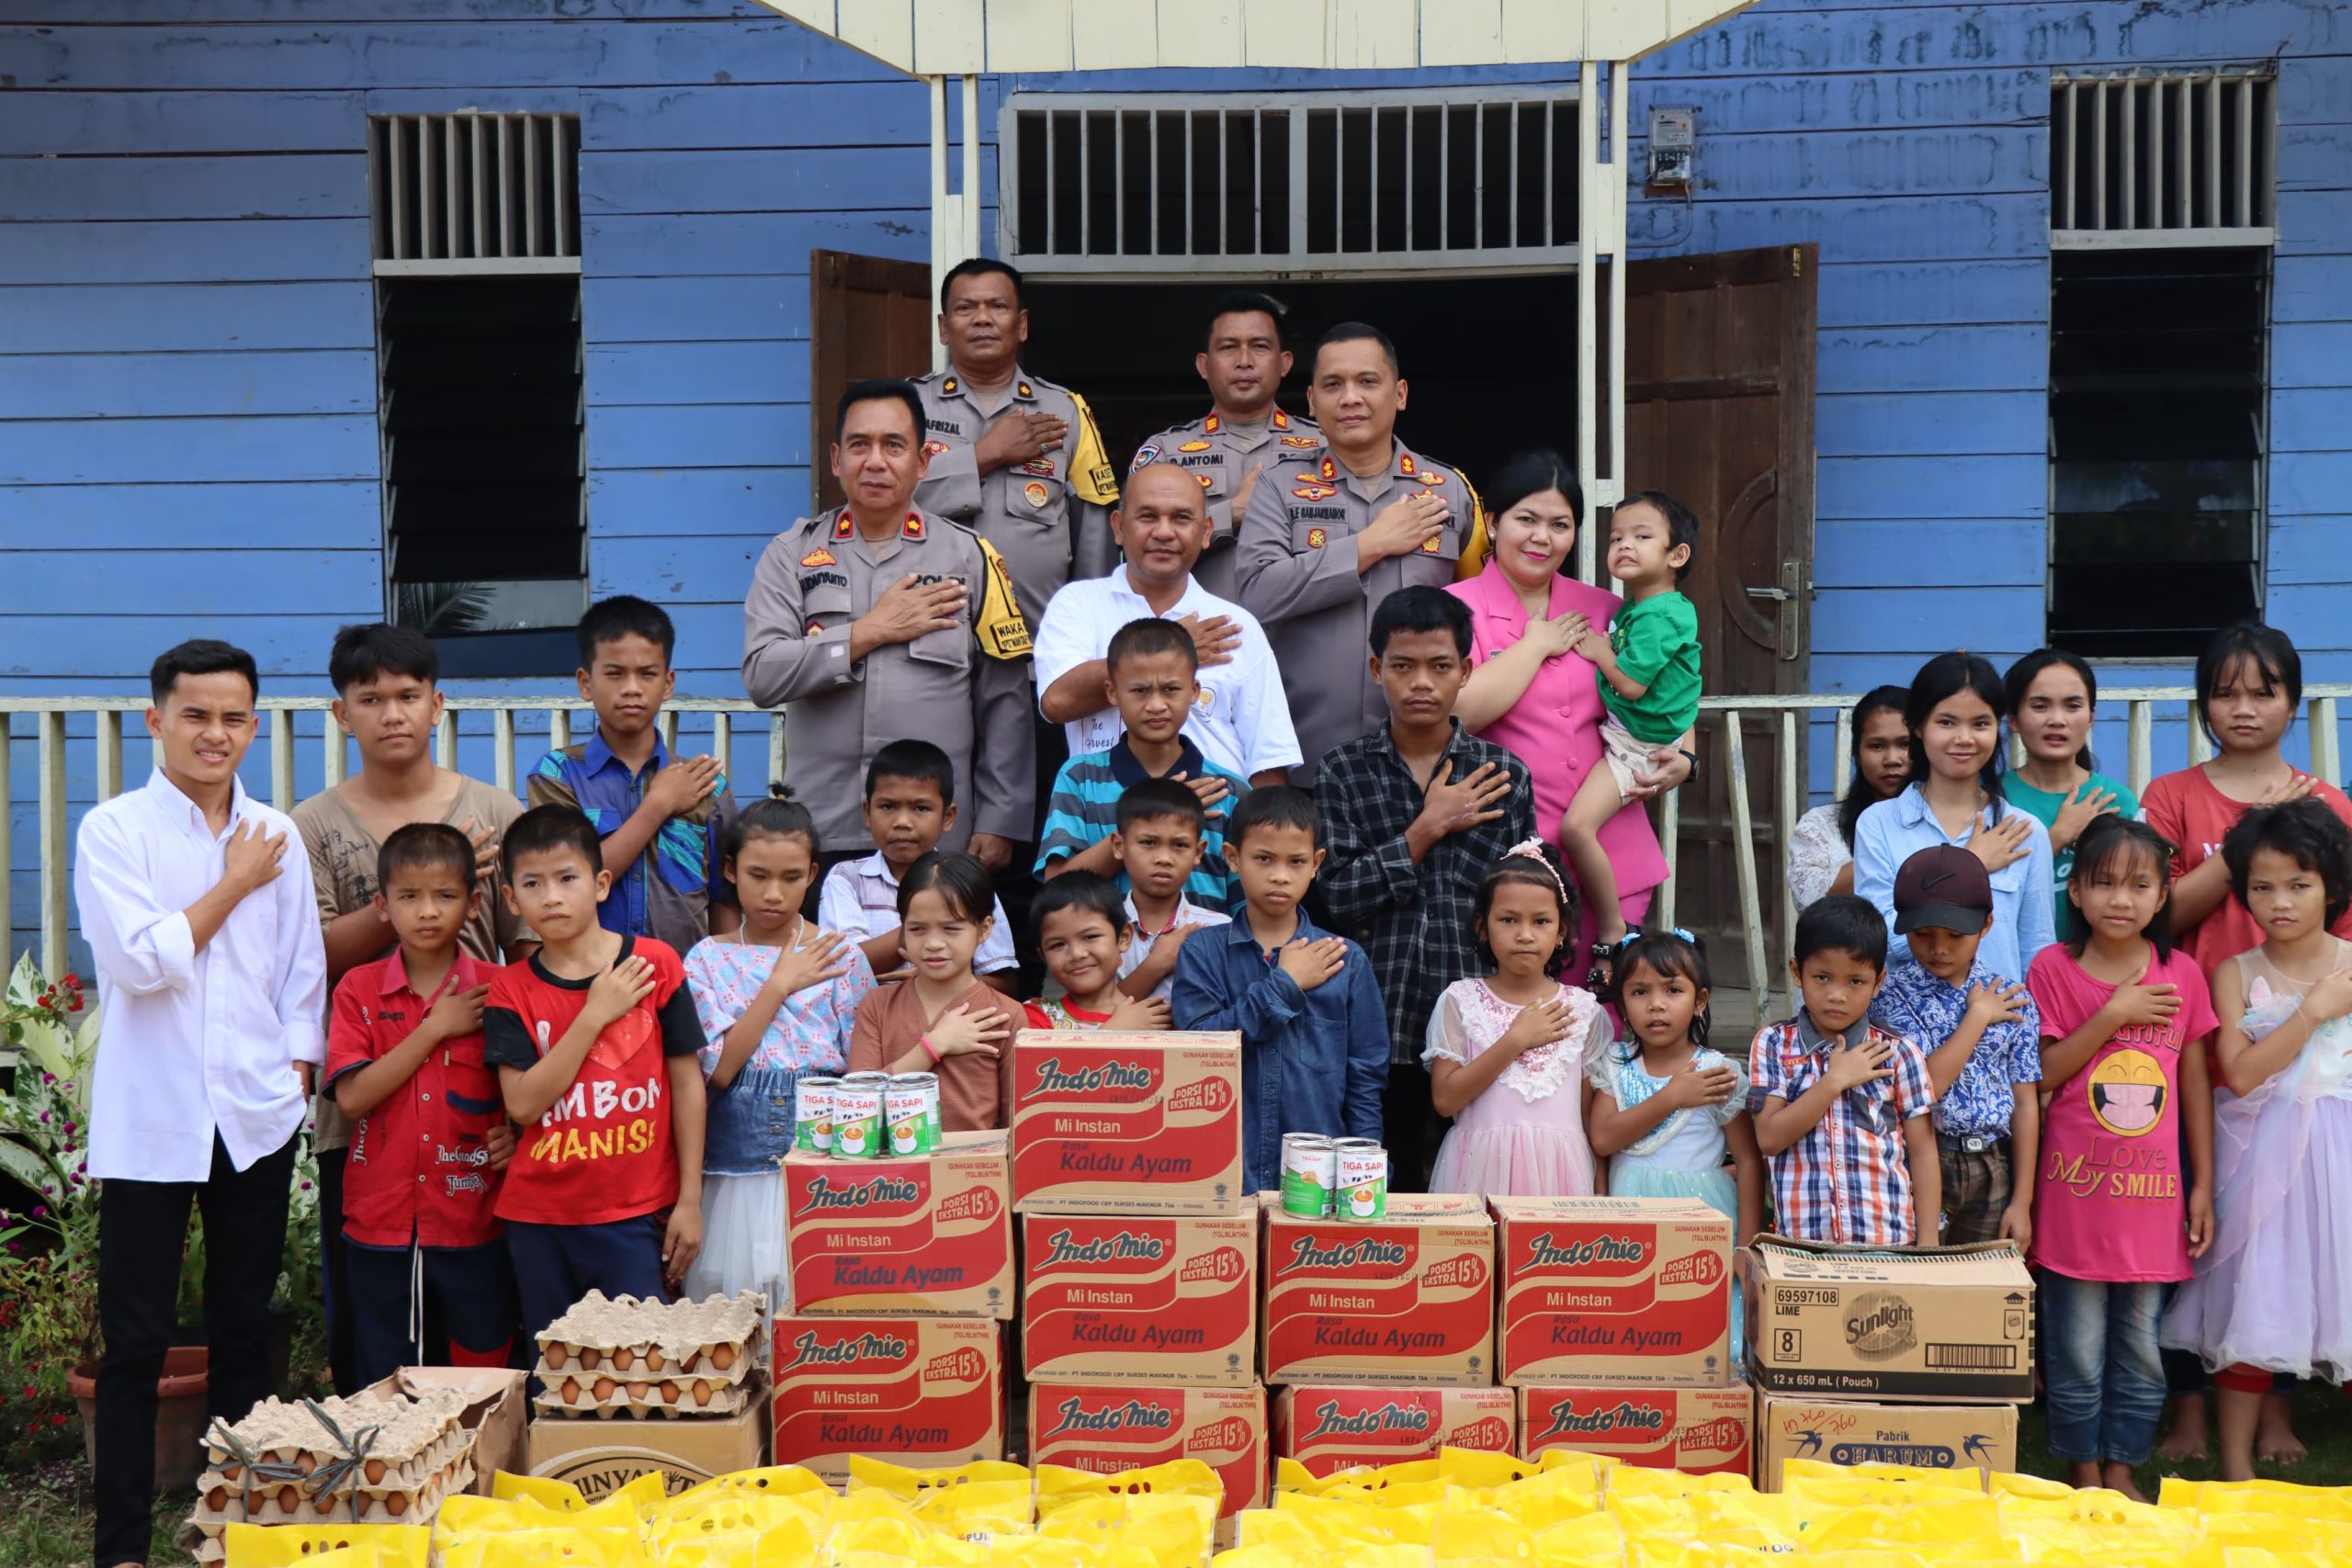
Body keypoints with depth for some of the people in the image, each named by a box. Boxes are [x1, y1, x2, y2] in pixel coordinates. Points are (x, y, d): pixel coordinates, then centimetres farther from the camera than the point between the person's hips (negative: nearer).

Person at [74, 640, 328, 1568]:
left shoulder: (276, 836, 8)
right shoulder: (113, 830, -3)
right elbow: (141, 960, -14)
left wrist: (297, 1071, 4)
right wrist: (234, 884, -6)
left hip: (257, 1118, 3)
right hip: (150, 1123, -3)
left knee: (245, 1329, 12)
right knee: (135, 1343, 1)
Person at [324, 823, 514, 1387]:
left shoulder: (496, 992, 0)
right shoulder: (359, 989, 2)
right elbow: (351, 1097, -10)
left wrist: (515, 1129, -13)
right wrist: (436, 1028, -12)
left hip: (475, 1224, 0)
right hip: (381, 1225, 1)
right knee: (384, 1388, 10)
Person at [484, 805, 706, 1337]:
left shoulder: (653, 963, -3)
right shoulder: (511, 989, 1)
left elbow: (687, 1082, 0)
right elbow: (522, 1104, -9)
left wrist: (690, 1200, -2)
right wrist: (595, 1014, -14)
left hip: (637, 1214, -2)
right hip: (539, 1220, 2)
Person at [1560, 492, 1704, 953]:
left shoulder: (1661, 615, -19)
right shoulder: (1630, 609, 12)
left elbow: (1631, 684, -22)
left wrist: (1599, 652, -7)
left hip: (1638, 744, -11)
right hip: (1618, 733, 11)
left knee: (1577, 825, -21)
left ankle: (1613, 931, -10)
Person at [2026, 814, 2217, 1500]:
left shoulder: (2180, 974, 2)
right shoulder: (2053, 968, -5)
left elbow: (2196, 1083, 7)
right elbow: (2040, 1077, -8)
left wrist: (2203, 1186, 6)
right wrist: (2112, 1017, -16)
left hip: (2152, 1192, 2)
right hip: (2076, 1192, -2)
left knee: (2140, 1344, 11)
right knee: (2078, 1346, 5)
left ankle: (2122, 1470, 26)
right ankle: (2083, 1472, 21)